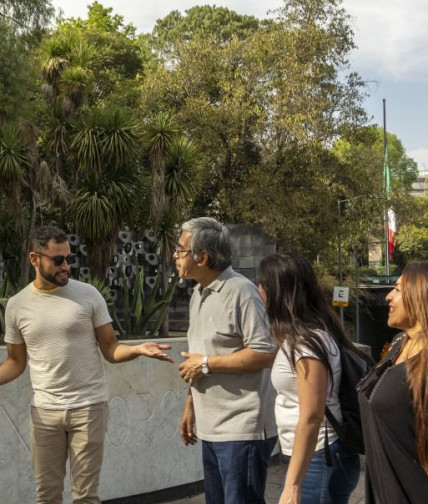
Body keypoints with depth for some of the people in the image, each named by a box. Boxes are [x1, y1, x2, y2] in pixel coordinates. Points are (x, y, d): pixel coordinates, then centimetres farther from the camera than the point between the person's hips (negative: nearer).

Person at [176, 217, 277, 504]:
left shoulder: (241, 292, -16)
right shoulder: (199, 294, 13)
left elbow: (265, 354, -22)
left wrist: (207, 363, -17)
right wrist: (191, 406, 17)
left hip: (242, 429, -9)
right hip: (212, 428, 9)